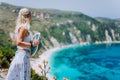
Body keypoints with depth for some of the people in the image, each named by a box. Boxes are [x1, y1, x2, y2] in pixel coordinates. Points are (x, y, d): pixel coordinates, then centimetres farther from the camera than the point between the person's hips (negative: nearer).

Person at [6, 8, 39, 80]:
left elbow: (15, 41, 21)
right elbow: (18, 42, -23)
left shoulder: (20, 27, 12)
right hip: (23, 55, -10)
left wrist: (29, 42, 20)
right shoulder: (24, 28, -15)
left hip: (19, 54, 10)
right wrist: (32, 44, -21)